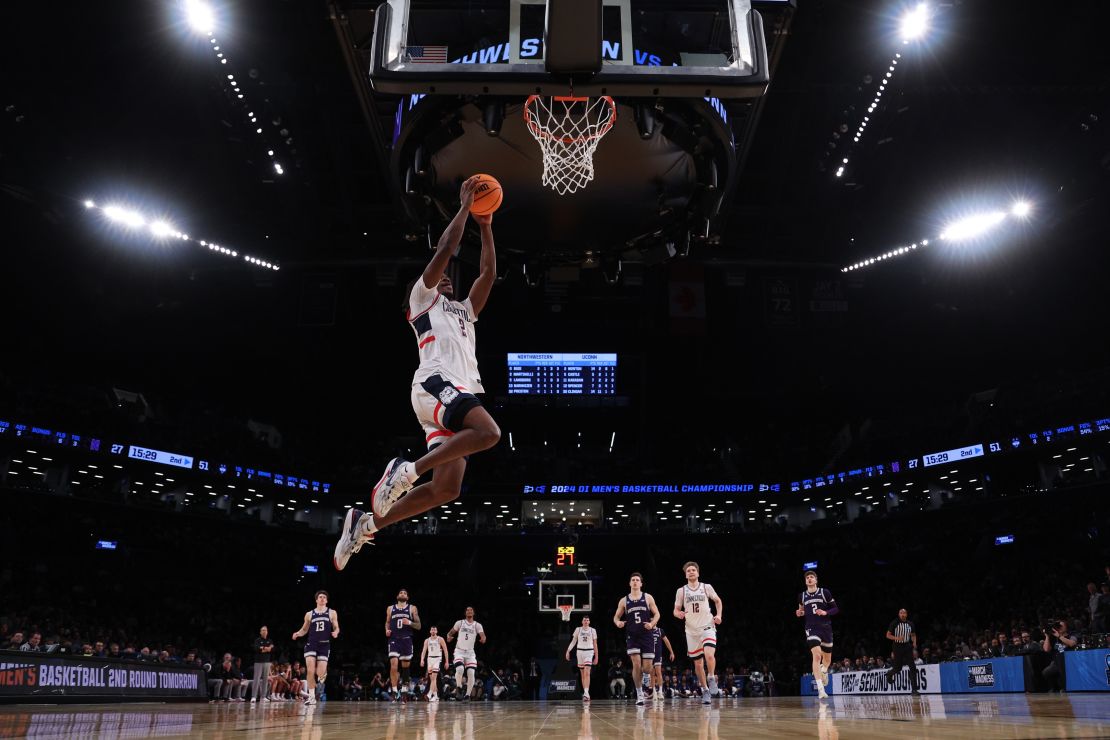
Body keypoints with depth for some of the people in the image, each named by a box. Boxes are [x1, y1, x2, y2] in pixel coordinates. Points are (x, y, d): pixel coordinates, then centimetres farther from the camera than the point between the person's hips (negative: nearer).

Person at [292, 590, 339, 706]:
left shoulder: (332, 613, 7)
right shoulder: (309, 614, 11)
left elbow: (336, 628, 7)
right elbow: (304, 630, 17)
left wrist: (335, 633, -17)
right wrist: (298, 634, -5)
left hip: (324, 645, -1)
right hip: (311, 644, 1)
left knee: (320, 673, -7)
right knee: (311, 671, -13)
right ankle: (312, 695, 2)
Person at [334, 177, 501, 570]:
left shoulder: (463, 311, 37)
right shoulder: (422, 296, 16)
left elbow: (488, 273, 33)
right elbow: (445, 249, 7)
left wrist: (485, 225, 33)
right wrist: (464, 206, 15)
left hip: (457, 391, 8)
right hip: (437, 383, -8)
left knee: (446, 488, -4)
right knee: (488, 432, -33)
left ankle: (366, 523, 4)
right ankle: (407, 469, -26)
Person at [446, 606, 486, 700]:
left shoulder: (477, 625, 0)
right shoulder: (460, 623, 2)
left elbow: (483, 636, -13)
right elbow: (450, 633, 7)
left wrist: (483, 639, -38)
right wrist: (448, 637, -18)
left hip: (470, 652, 1)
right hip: (459, 651, -1)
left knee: (471, 673, -11)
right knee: (459, 669, -24)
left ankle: (467, 694, -1)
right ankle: (459, 689, -6)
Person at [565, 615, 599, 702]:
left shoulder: (592, 630, 4)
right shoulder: (578, 629, 6)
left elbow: (595, 644, 8)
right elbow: (573, 641, 6)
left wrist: (596, 657, 8)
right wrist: (568, 650, -6)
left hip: (589, 652, -2)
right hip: (580, 651, 2)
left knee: (587, 673, -18)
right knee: (582, 674, 7)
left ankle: (586, 693, -27)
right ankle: (585, 693, 15)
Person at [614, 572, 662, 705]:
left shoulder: (648, 598, 5)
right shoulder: (624, 601, 8)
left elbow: (656, 614, 6)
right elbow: (616, 617, 13)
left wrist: (652, 624, -14)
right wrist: (618, 622, -10)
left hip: (647, 635, 0)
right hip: (632, 636, 0)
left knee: (647, 667, -2)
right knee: (636, 665, -11)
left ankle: (646, 678, 36)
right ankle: (639, 695, 3)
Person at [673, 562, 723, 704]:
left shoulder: (706, 587, 0)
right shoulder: (681, 591, 0)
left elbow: (718, 601, 14)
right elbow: (676, 610, 4)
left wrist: (719, 615, -2)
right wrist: (679, 614, -19)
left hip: (707, 627, -2)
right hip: (692, 630, 2)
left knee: (709, 655, -26)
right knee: (698, 663, 7)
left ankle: (712, 679, -1)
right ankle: (705, 690, 23)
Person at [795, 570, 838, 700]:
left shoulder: (824, 592, -1)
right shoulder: (802, 596, 6)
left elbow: (836, 609, 2)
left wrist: (825, 612, -16)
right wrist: (800, 613, 0)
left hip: (826, 628, 1)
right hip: (812, 629, -1)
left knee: (827, 658, 14)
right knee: (816, 656, -21)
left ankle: (824, 671, 53)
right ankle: (821, 690, -23)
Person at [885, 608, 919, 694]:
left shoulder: (910, 624, 4)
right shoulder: (894, 623, -7)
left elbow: (913, 635, 18)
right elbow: (888, 635, -4)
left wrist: (914, 643, 0)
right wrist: (897, 638, -21)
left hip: (907, 647, 3)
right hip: (897, 647, -3)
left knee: (913, 667, -10)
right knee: (898, 668, 4)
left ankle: (914, 688, -7)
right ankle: (889, 673, 38)